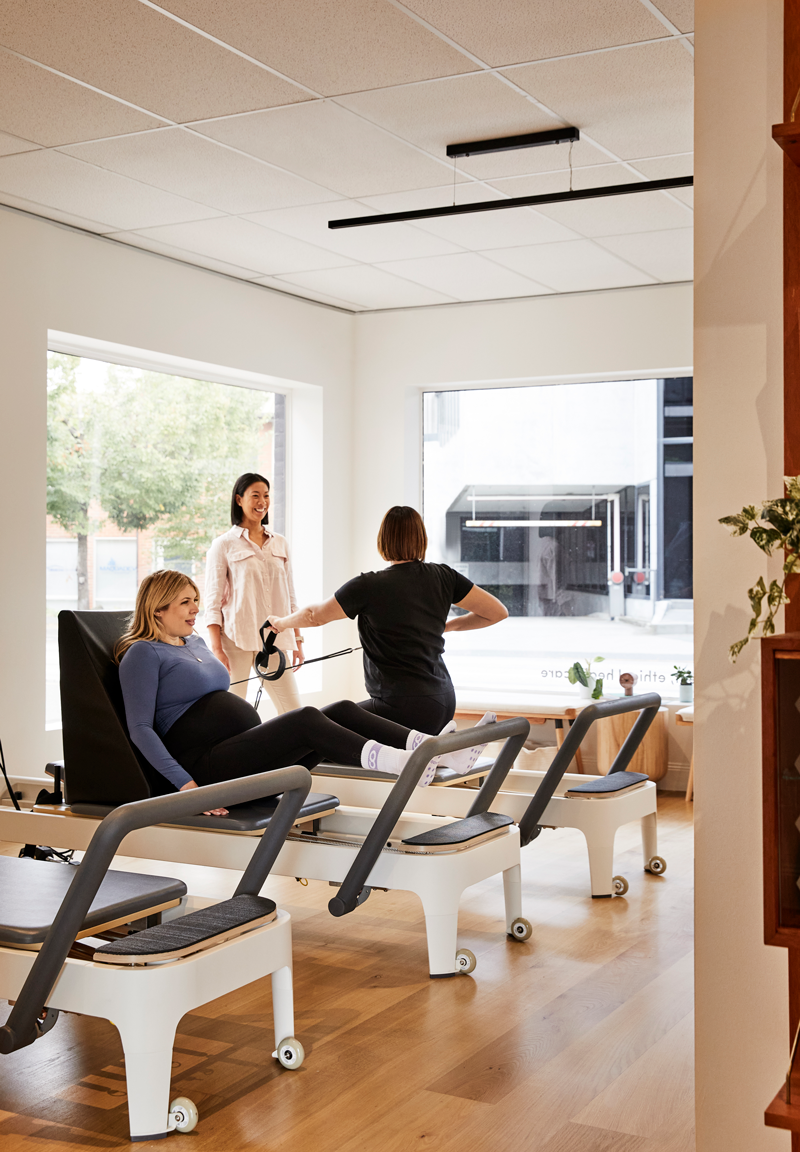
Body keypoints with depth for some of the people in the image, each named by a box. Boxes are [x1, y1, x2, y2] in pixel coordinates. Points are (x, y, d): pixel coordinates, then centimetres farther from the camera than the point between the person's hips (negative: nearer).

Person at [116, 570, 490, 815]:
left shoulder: (195, 641, 24)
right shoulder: (143, 653, -2)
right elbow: (140, 729, -11)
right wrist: (186, 784, -21)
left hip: (249, 754, 8)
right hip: (205, 763, -8)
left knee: (343, 711, -11)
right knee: (306, 719, -31)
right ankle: (392, 761, -46)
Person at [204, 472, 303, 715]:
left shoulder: (280, 543, 15)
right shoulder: (224, 545, 2)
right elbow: (213, 602, -1)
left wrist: (297, 639, 14)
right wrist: (216, 649, -11)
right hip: (237, 639, -4)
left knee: (294, 713, -2)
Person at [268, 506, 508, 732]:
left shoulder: (369, 586, -10)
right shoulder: (443, 577, 3)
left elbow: (315, 615, 3)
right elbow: (498, 611, 8)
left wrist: (281, 623, 23)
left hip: (404, 708, -7)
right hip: (444, 703, 7)